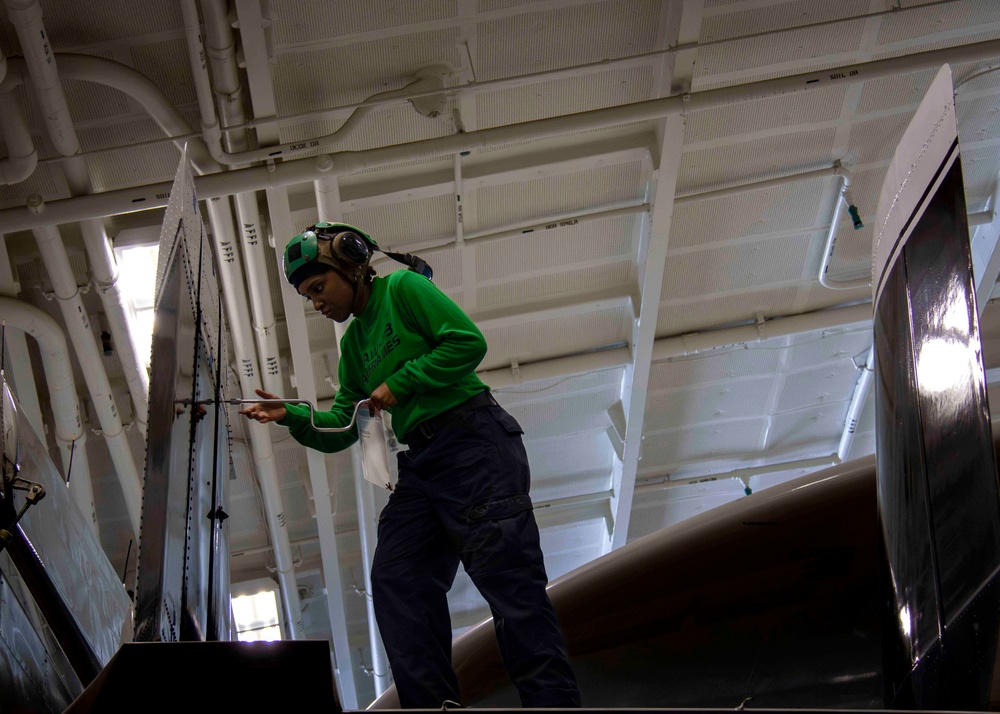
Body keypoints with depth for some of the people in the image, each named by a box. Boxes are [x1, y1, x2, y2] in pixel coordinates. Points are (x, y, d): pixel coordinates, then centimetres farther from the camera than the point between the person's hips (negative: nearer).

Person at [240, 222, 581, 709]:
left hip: (472, 440, -8)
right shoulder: (353, 343, 21)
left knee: (506, 575, -14)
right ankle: (435, 703, -6)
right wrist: (291, 416, 2)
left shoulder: (403, 288, 0)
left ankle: (552, 699, -14)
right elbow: (341, 429, 19)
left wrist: (399, 384, -10)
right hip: (420, 462, 8)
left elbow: (468, 341, -12)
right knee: (395, 579, -5)